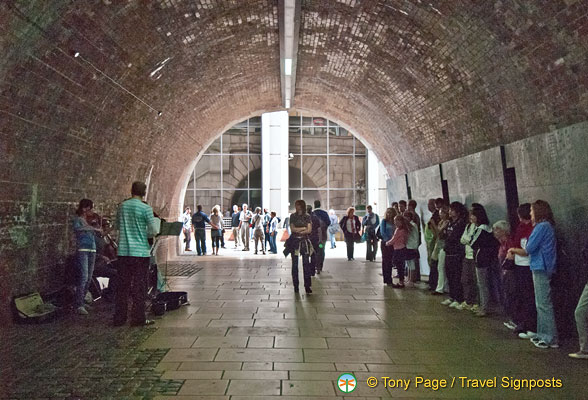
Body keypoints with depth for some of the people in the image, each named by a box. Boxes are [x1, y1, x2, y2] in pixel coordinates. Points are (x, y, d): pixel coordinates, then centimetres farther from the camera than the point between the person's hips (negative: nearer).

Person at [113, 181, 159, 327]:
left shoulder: (122, 206, 5)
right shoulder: (145, 208, -10)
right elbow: (155, 230, -11)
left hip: (123, 252, 5)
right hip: (140, 252, -5)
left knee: (123, 285, 11)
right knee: (139, 287, 3)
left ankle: (119, 318, 16)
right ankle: (138, 318, 7)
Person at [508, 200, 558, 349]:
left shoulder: (542, 226, -14)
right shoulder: (547, 226, 15)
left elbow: (528, 250, -14)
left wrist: (514, 250, 3)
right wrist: (516, 251, 13)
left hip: (541, 269, -10)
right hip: (542, 268, 10)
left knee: (544, 304, -6)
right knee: (541, 304, 15)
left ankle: (551, 339, -2)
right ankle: (542, 334, 23)